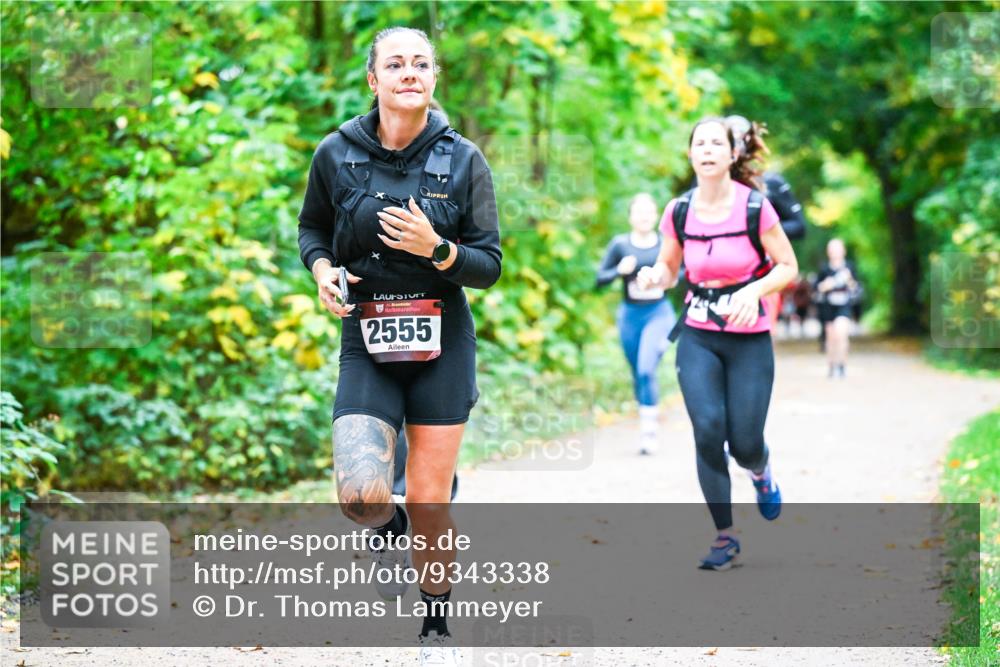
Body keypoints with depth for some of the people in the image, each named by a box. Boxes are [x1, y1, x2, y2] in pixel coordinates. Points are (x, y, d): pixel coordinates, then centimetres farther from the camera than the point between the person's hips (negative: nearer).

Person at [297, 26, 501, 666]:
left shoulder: (463, 160, -3)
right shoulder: (337, 154, -2)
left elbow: (489, 266, -2)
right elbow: (312, 227, 16)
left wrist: (436, 248, -21)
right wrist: (322, 270, -5)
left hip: (442, 343, 0)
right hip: (367, 344, 0)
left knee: (430, 504, 3)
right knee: (361, 495, -18)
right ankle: (390, 532, 21)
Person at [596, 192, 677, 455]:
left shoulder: (666, 243, -2)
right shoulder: (620, 244, -1)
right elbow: (600, 278, 1)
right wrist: (619, 270, -17)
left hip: (659, 313, -2)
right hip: (630, 315, 2)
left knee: (646, 369, -18)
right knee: (638, 374, 11)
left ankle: (649, 428, -13)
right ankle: (650, 426, 29)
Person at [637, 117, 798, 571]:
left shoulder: (755, 208, -10)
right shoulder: (679, 212, -1)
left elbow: (788, 267, -2)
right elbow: (668, 269, 12)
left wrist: (755, 290, -21)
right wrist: (653, 277, -12)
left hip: (749, 341, -2)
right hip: (698, 339, 2)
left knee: (744, 444, -6)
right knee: (708, 430, -15)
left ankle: (761, 470, 35)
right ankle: (724, 537, -1)